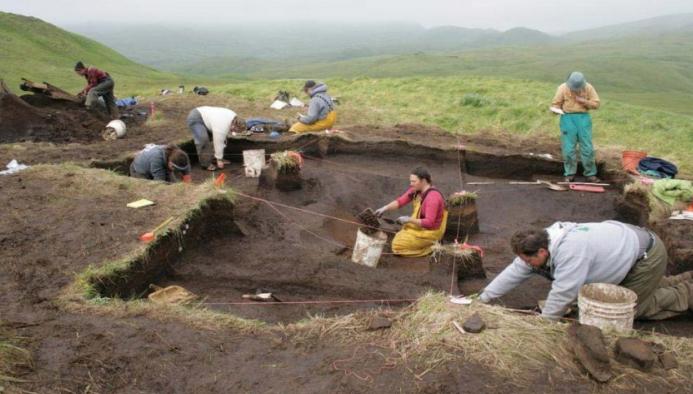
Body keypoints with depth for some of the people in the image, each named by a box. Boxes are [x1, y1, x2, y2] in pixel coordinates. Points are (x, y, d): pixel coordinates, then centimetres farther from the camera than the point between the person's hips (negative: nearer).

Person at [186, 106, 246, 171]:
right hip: (195, 119, -10)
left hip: (205, 116, 10)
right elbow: (218, 144, -24)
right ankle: (206, 164, -12)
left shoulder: (233, 117, -5)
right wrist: (219, 160, -14)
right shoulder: (222, 127, -33)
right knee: (203, 141, -23)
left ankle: (213, 159, 14)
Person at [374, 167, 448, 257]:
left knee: (398, 245, -10)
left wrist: (409, 220, -30)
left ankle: (428, 247, 1)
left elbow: (429, 223, -31)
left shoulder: (433, 197, -29)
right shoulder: (416, 189, -5)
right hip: (419, 226, 9)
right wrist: (385, 208, -18)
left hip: (430, 231, -9)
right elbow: (400, 201, -4)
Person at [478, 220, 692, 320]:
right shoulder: (543, 240, -10)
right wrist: (484, 296, -3)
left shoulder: (570, 251, -37)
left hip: (648, 255, -9)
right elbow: (516, 271, -4)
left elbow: (562, 295, -32)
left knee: (628, 308, 1)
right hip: (630, 245, 9)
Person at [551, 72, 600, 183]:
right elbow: (555, 103, 2)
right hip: (568, 117, -1)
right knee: (568, 148, -2)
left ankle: (590, 174, 10)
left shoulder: (589, 88, 1)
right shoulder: (563, 88, -2)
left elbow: (596, 104, 3)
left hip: (583, 117, 1)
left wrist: (583, 101, -12)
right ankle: (569, 174, 10)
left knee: (587, 147, 1)